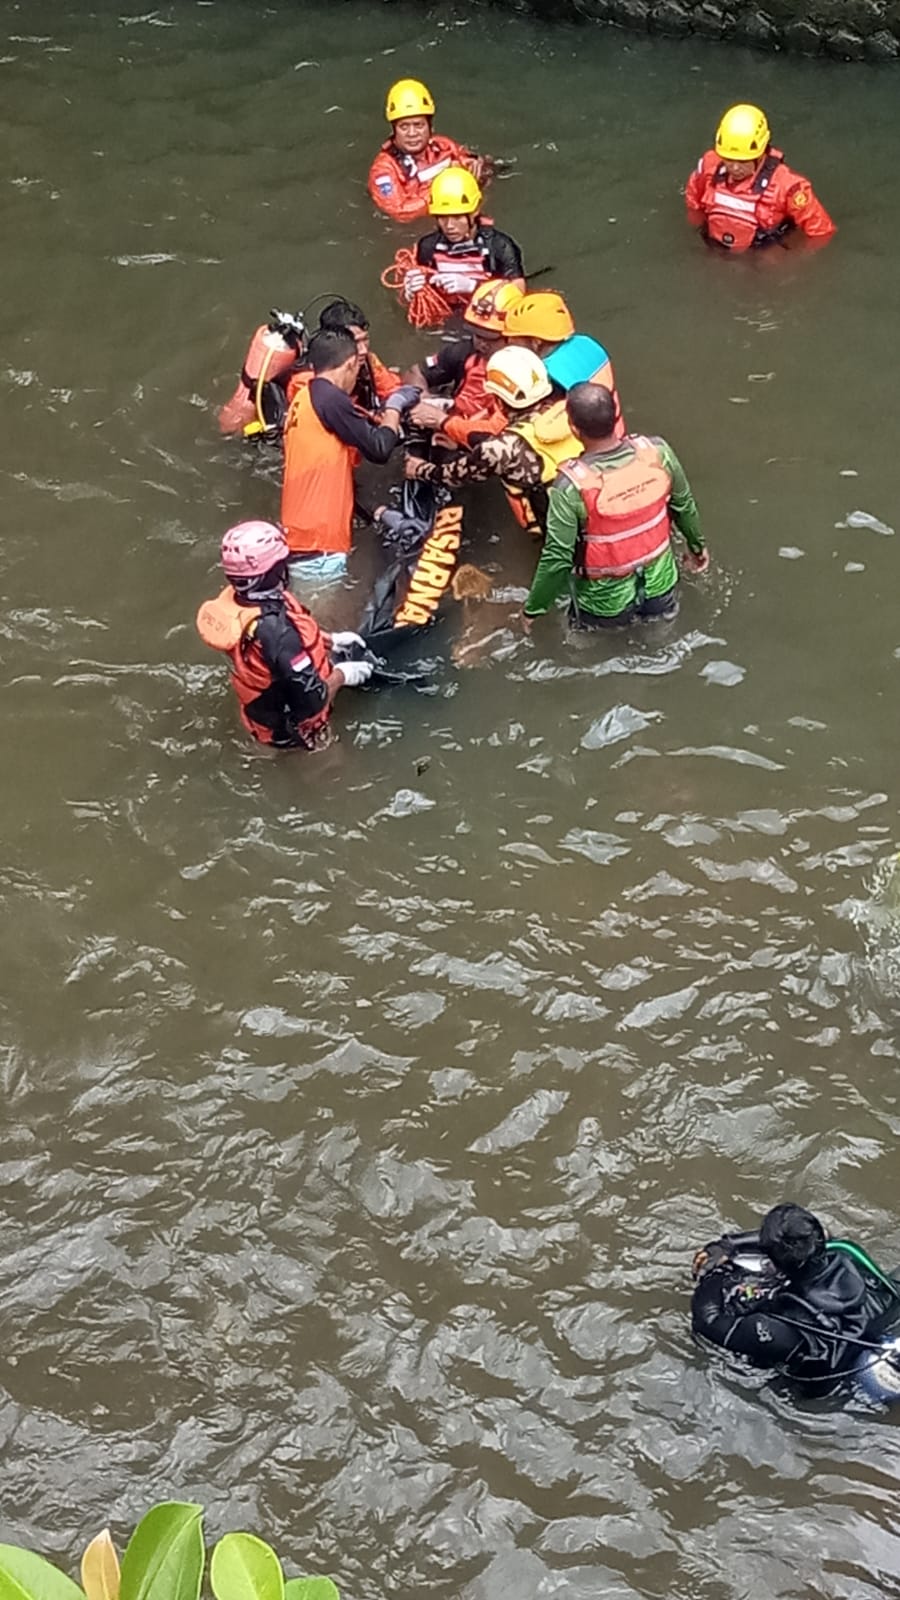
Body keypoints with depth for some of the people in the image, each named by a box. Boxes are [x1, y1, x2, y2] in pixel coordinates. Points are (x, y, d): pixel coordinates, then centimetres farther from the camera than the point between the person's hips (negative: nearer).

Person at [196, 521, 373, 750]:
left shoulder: (234, 599, -16)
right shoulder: (275, 630, -40)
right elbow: (312, 701, -31)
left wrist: (331, 640, 6)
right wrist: (342, 675, -14)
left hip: (265, 708, 8)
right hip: (290, 727, -8)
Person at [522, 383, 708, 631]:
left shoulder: (571, 487, -31)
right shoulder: (656, 451, -20)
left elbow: (557, 558, -23)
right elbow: (684, 505, -2)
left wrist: (532, 609, -7)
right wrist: (697, 546, 18)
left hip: (607, 600, -4)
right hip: (659, 583, 4)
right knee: (663, 612, 38)